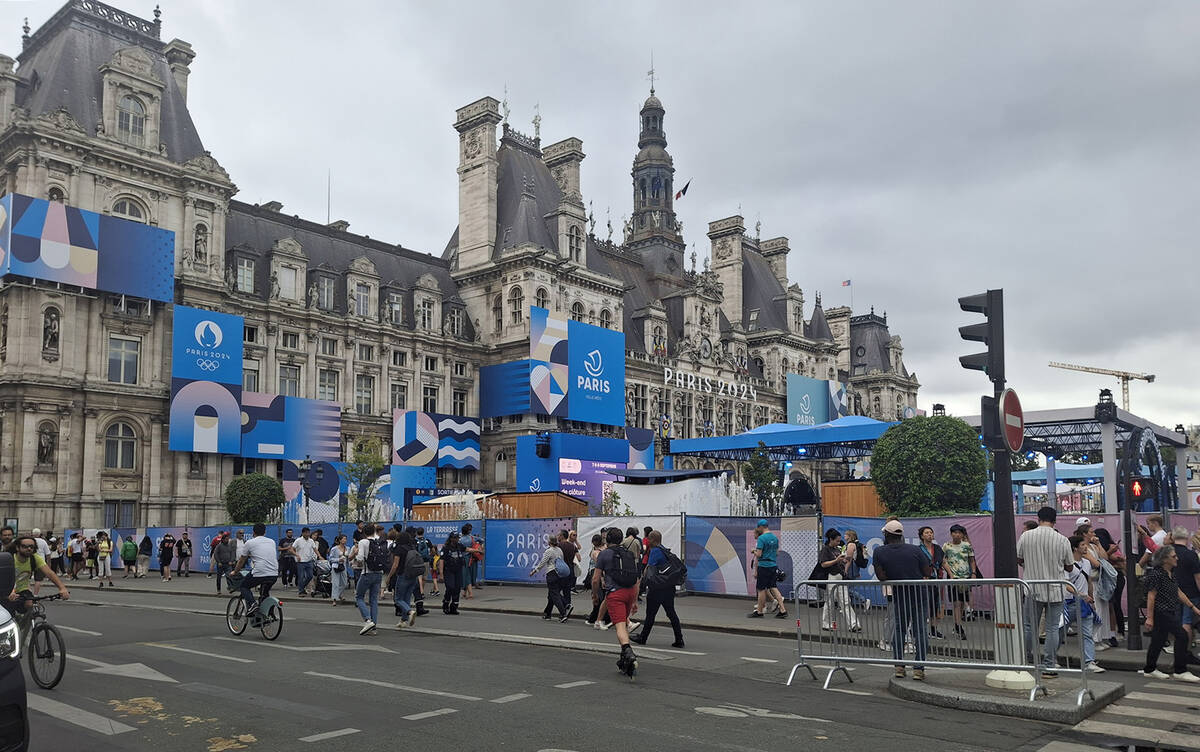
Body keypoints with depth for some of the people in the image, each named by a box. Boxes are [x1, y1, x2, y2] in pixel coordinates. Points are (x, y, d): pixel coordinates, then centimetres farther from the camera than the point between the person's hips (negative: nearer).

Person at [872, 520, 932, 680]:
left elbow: (881, 577, -10)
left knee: (898, 631, 15)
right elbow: (928, 572, -5)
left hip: (899, 597, 0)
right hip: (919, 595, 0)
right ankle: (918, 668, 3)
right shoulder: (914, 549, -7)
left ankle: (899, 666, 12)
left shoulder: (879, 552, -8)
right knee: (920, 631, 4)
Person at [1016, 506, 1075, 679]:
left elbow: (1018, 559, 3)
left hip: (1032, 589, 1)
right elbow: (1069, 567, 1)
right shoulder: (1062, 540, -8)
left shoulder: (1025, 536, -7)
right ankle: (1049, 667, 7)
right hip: (1055, 590, -1)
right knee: (1052, 629, 5)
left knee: (1029, 627, 12)